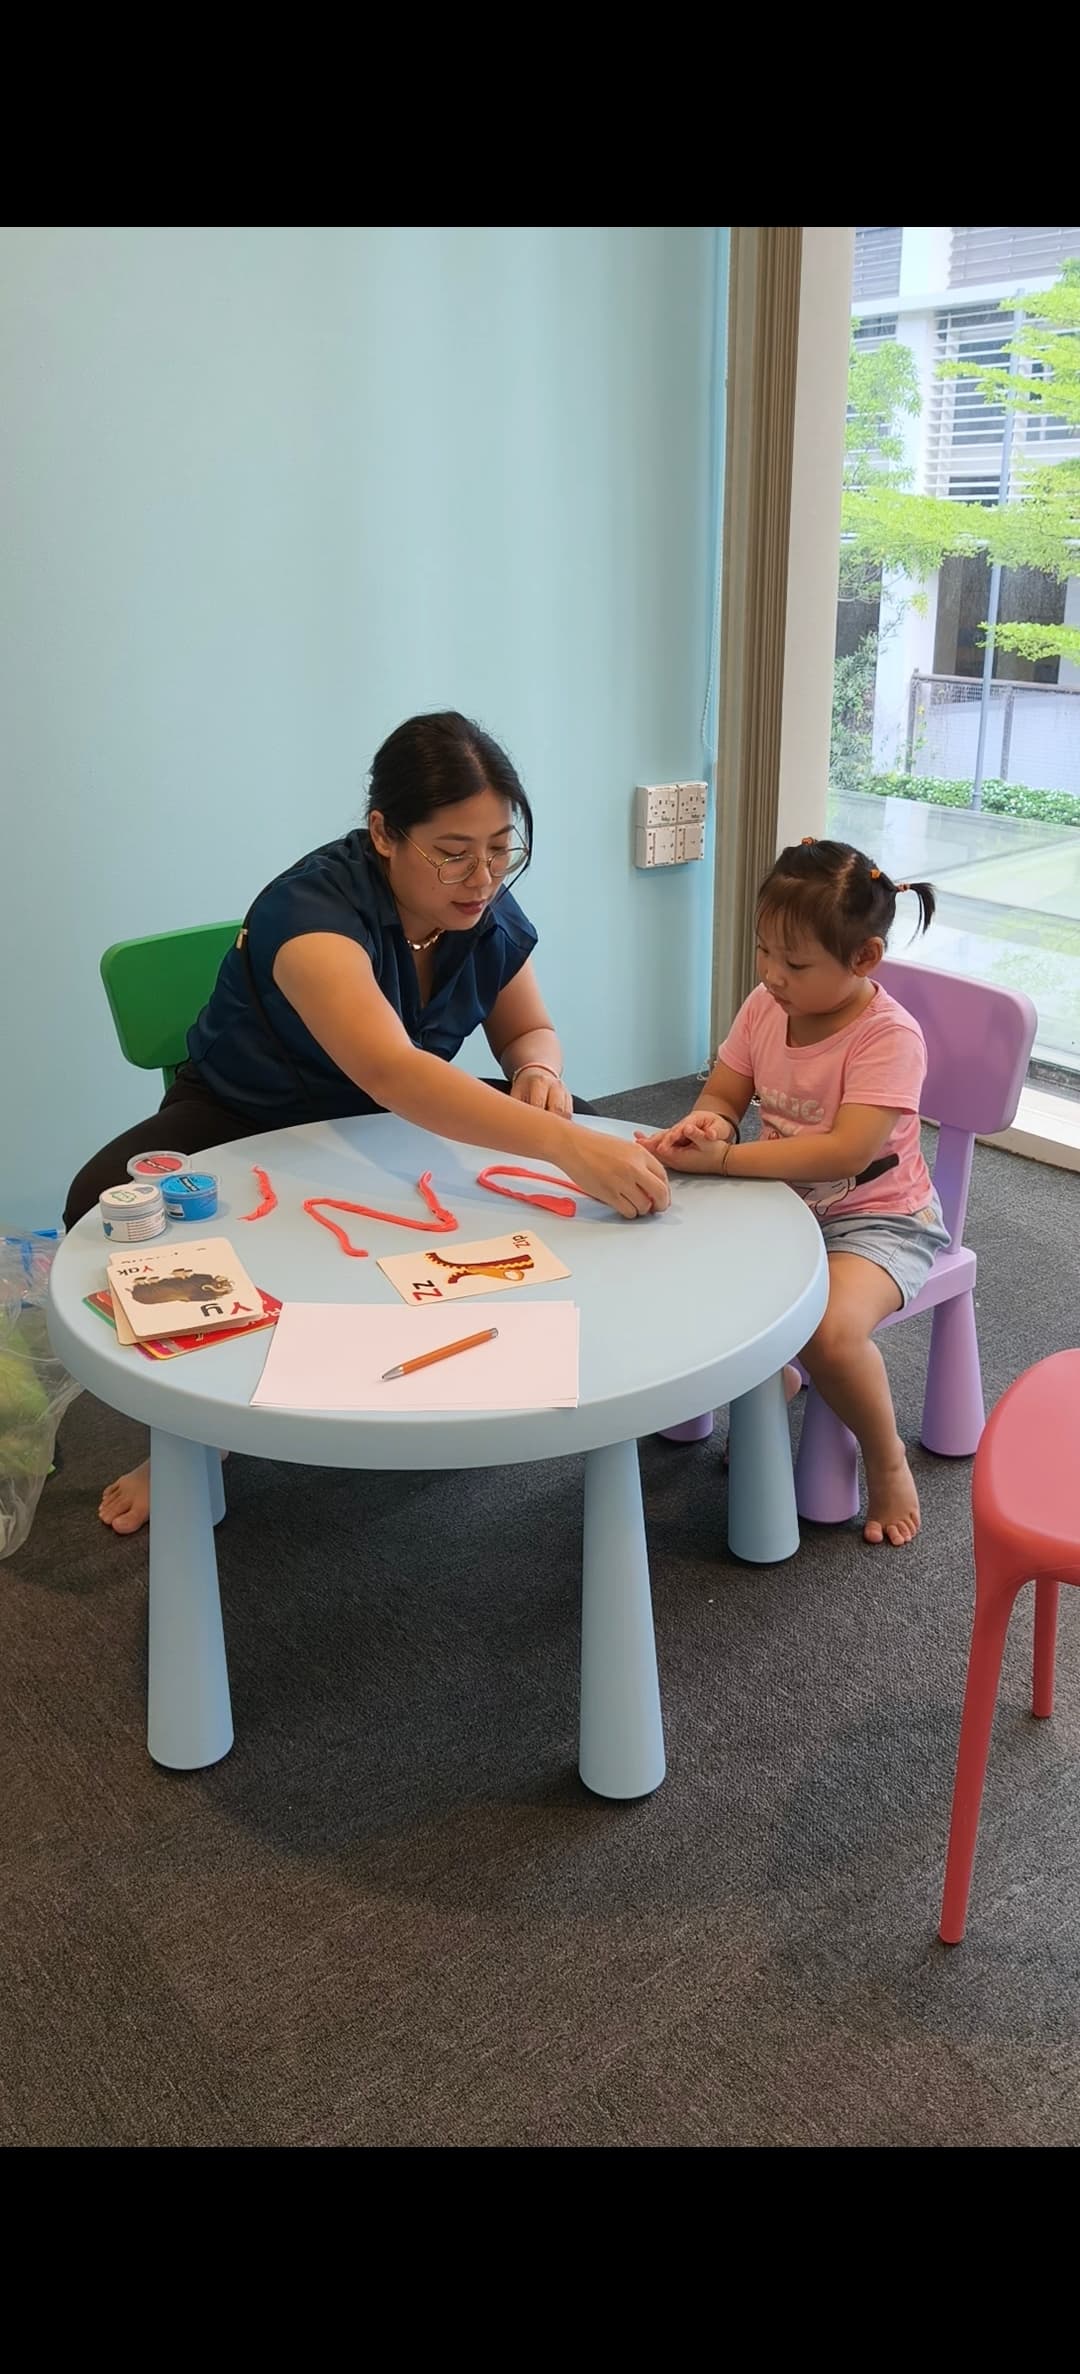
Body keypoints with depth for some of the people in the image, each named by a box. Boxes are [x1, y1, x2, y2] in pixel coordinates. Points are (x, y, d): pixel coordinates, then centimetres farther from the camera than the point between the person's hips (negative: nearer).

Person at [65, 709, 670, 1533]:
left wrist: (541, 1074, -23)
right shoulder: (312, 908, -34)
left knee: (587, 1134, -12)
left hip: (393, 1125, 5)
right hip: (244, 1122, -5)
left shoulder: (489, 910, -14)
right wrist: (563, 1146, -62)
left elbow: (530, 1031, 3)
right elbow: (388, 1070, -52)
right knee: (109, 1204, -33)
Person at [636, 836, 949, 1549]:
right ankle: (773, 1380, 17)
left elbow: (849, 1150, -32)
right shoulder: (765, 1007, -3)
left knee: (830, 1328, -32)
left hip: (877, 1217, -7)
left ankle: (887, 1458, 0)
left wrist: (725, 1158, -37)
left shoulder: (889, 1035, -22)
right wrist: (708, 1122, -23)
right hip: (785, 1205, 7)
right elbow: (721, 1096, 3)